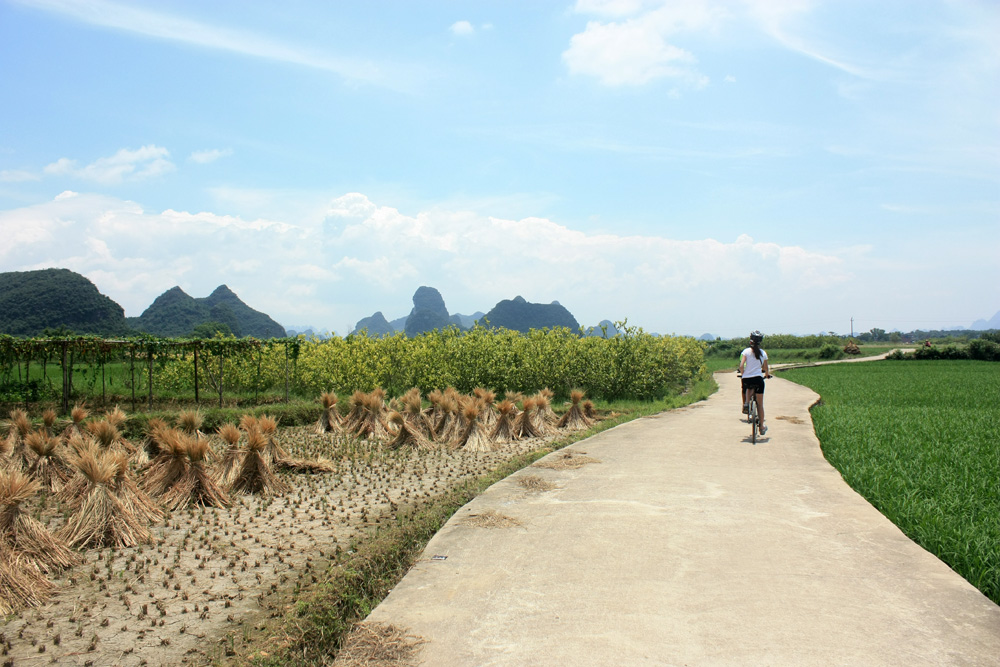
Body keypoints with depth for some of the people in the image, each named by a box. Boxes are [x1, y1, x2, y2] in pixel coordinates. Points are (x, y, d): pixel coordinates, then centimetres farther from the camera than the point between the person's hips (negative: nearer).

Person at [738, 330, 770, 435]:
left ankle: (746, 403, 14)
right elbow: (765, 368, 13)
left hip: (747, 379, 0)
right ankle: (762, 427, 14)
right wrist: (766, 374, 35)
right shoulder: (763, 353, 4)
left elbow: (741, 366, -10)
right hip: (758, 379, 0)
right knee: (760, 404, 11)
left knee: (747, 387, 38)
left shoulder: (746, 351, -1)